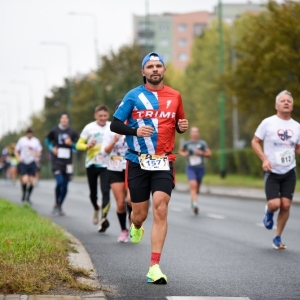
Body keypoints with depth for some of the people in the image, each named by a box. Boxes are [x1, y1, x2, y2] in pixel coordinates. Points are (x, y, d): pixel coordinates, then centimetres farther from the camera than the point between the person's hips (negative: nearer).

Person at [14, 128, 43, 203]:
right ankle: (24, 193, 11)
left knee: (31, 181, -2)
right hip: (23, 163, -2)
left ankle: (28, 197, 15)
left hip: (32, 163, 2)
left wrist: (37, 154, -12)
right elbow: (16, 151, 9)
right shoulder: (21, 140, 2)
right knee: (25, 180, -16)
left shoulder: (36, 141, 6)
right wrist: (19, 158, -8)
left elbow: (39, 151, 12)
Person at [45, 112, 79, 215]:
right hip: (56, 161, -3)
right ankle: (56, 203, 0)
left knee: (65, 186, 6)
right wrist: (52, 148, -2)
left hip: (67, 162, 3)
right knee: (60, 182, -20)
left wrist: (71, 143, -11)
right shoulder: (54, 131, 0)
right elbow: (47, 141, 16)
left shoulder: (72, 132, 4)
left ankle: (59, 206, 22)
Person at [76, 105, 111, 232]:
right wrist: (88, 146, -23)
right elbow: (78, 145, -2)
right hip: (92, 164, 1)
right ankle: (96, 209, 41)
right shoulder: (89, 128, -3)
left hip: (106, 165, -1)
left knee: (105, 192, -15)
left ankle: (104, 218, -20)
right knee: (93, 192, 11)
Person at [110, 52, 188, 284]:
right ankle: (136, 228, 47)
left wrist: (183, 127, -2)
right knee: (140, 213, 6)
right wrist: (135, 130, -16)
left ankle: (155, 267, -15)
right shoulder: (133, 96, 0)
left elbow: (178, 123, 22)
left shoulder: (174, 96, 7)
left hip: (163, 162, 1)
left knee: (160, 209, -16)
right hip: (138, 162, 0)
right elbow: (115, 125, 1)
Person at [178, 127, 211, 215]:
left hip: (200, 168, 1)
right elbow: (180, 151, 20)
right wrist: (183, 154, -2)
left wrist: (201, 153, -20)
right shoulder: (187, 144, 1)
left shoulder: (203, 143, -3)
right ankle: (195, 205, -35)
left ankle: (193, 201, 45)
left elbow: (209, 154, -3)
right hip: (190, 168, -1)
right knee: (193, 185, -24)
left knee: (197, 188, 15)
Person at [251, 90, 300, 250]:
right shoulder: (268, 123, -7)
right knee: (274, 204, -15)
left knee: (286, 205, -4)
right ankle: (269, 213, 23)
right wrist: (264, 159, -15)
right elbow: (255, 142, -2)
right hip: (272, 172, -3)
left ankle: (278, 237, 13)